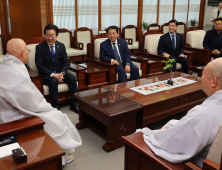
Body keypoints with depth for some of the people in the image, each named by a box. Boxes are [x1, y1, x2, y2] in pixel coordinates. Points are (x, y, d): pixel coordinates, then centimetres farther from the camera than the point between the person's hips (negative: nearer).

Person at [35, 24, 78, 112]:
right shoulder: (39, 47, -5)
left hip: (60, 72, 4)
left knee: (72, 77, -24)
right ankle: (55, 106, -23)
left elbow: (65, 62, 5)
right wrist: (53, 74, -22)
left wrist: (62, 73, -14)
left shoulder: (61, 46, 6)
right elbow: (39, 65, -11)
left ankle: (74, 103, -14)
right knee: (53, 81, -35)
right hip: (47, 75, -3)